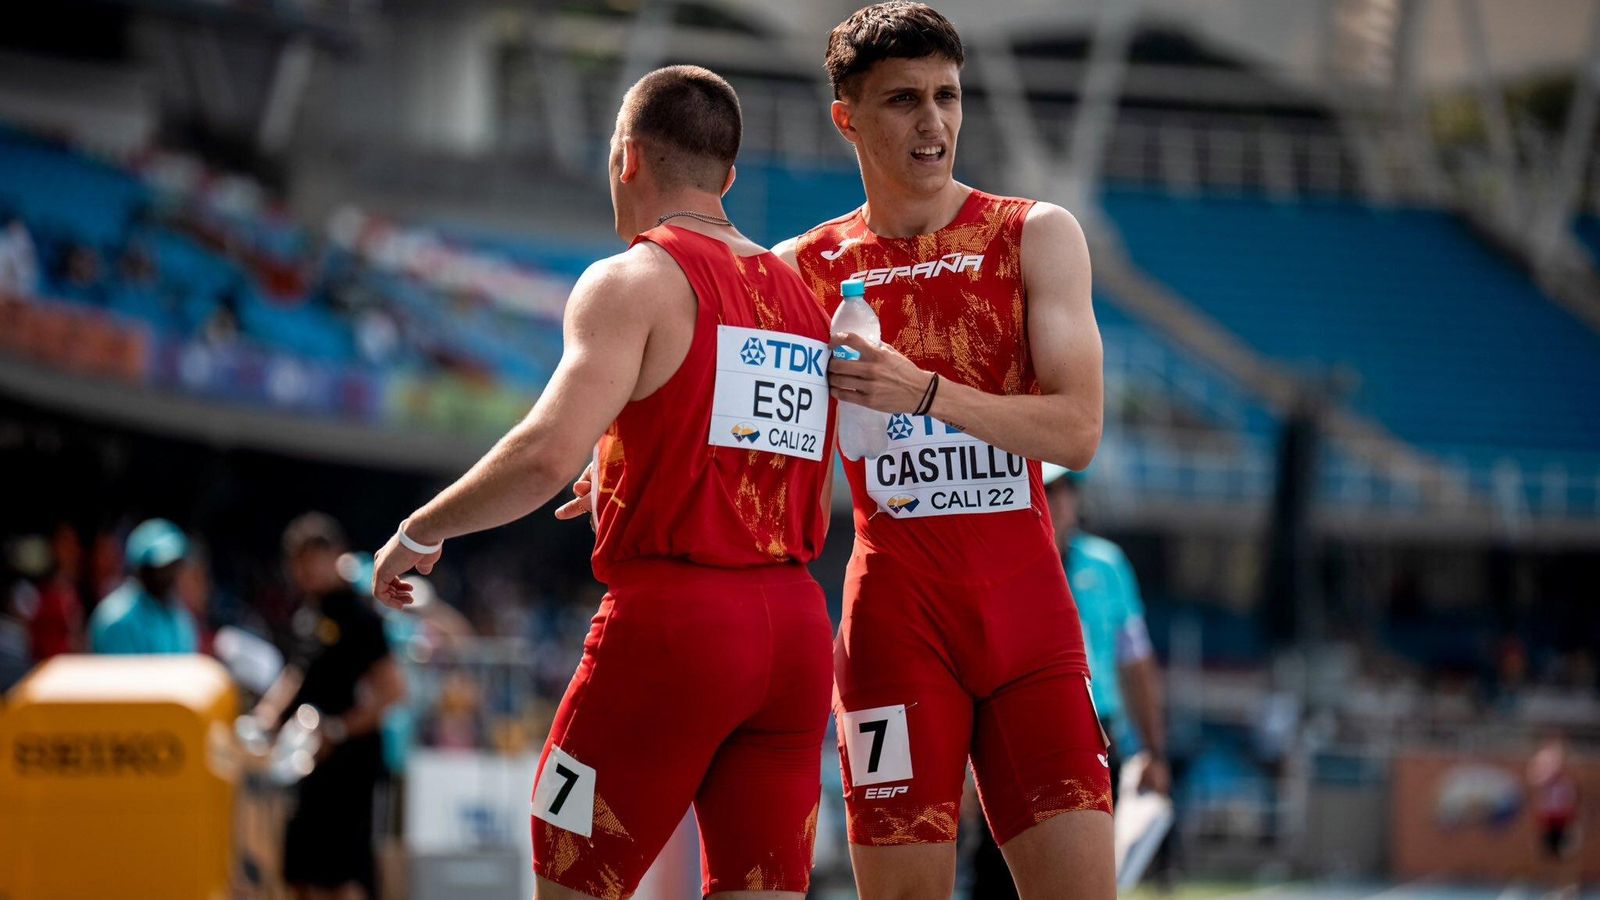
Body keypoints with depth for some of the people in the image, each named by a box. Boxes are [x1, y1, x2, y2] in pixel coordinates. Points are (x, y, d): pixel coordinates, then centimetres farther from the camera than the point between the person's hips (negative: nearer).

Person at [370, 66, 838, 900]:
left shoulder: (633, 282, -5)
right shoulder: (801, 296, 16)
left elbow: (547, 454, -19)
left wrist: (420, 531, -5)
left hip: (672, 616, -6)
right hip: (796, 623, 6)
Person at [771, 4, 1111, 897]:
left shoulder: (1036, 235, 5)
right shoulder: (803, 270, 7)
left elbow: (1078, 430, -6)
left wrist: (923, 393, -18)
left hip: (1028, 607, 0)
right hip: (897, 613, 0)